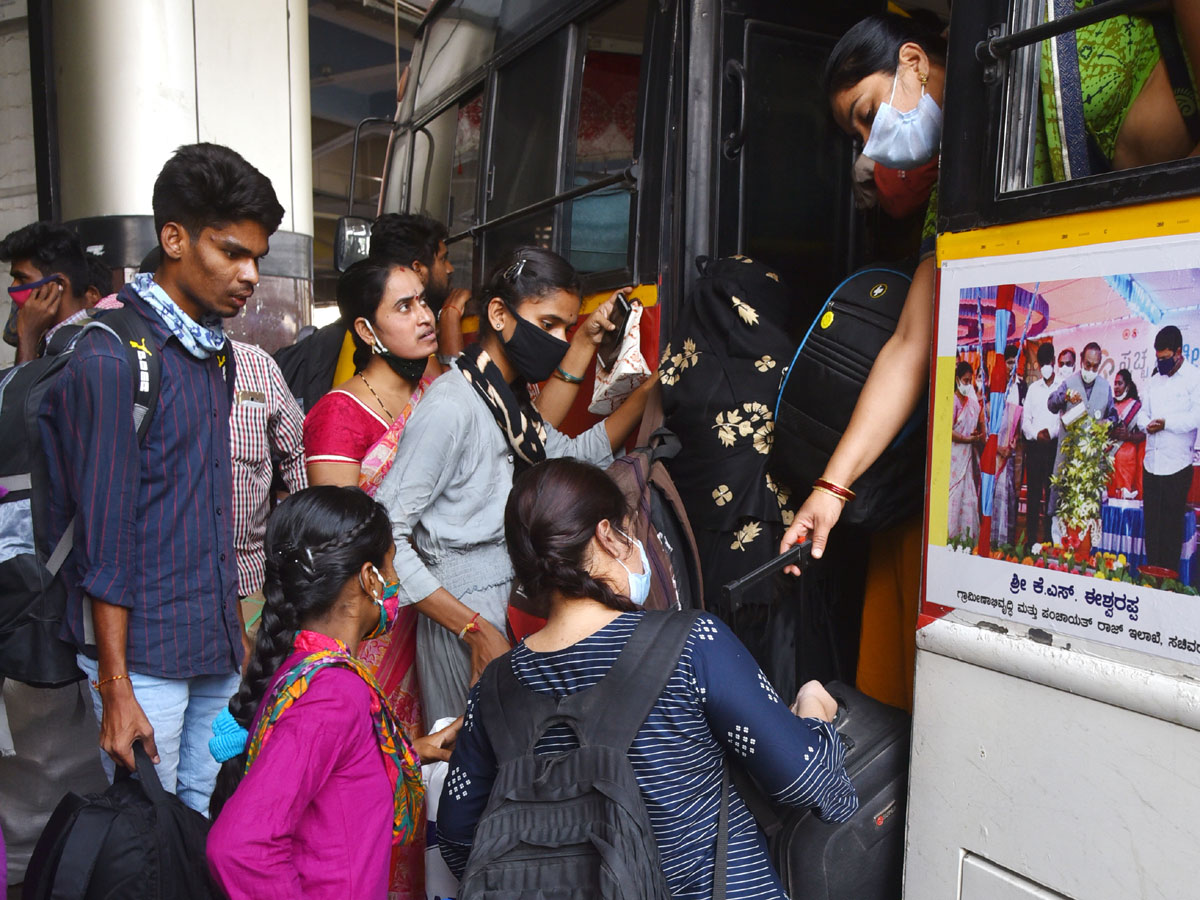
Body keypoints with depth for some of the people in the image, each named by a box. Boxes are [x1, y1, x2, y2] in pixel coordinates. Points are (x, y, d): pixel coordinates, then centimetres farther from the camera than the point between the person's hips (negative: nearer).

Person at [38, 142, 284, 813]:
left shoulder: (216, 351, 10)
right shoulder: (110, 358, -14)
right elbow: (103, 537, -15)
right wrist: (115, 689, -13)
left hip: (215, 646, 7)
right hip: (140, 650, -7)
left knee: (208, 819, 16)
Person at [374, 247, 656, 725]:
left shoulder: (512, 398, 10)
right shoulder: (451, 405, -17)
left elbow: (576, 454, 25)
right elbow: (386, 536, -19)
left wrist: (646, 389, 15)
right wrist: (474, 629, -20)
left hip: (524, 594, 8)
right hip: (470, 610, -8)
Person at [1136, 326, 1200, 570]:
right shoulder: (1154, 379, 15)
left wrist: (1167, 423, -24)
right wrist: (1146, 424, -6)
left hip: (1177, 466, -6)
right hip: (1151, 464, 6)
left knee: (1172, 525, 2)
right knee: (1151, 523, 10)